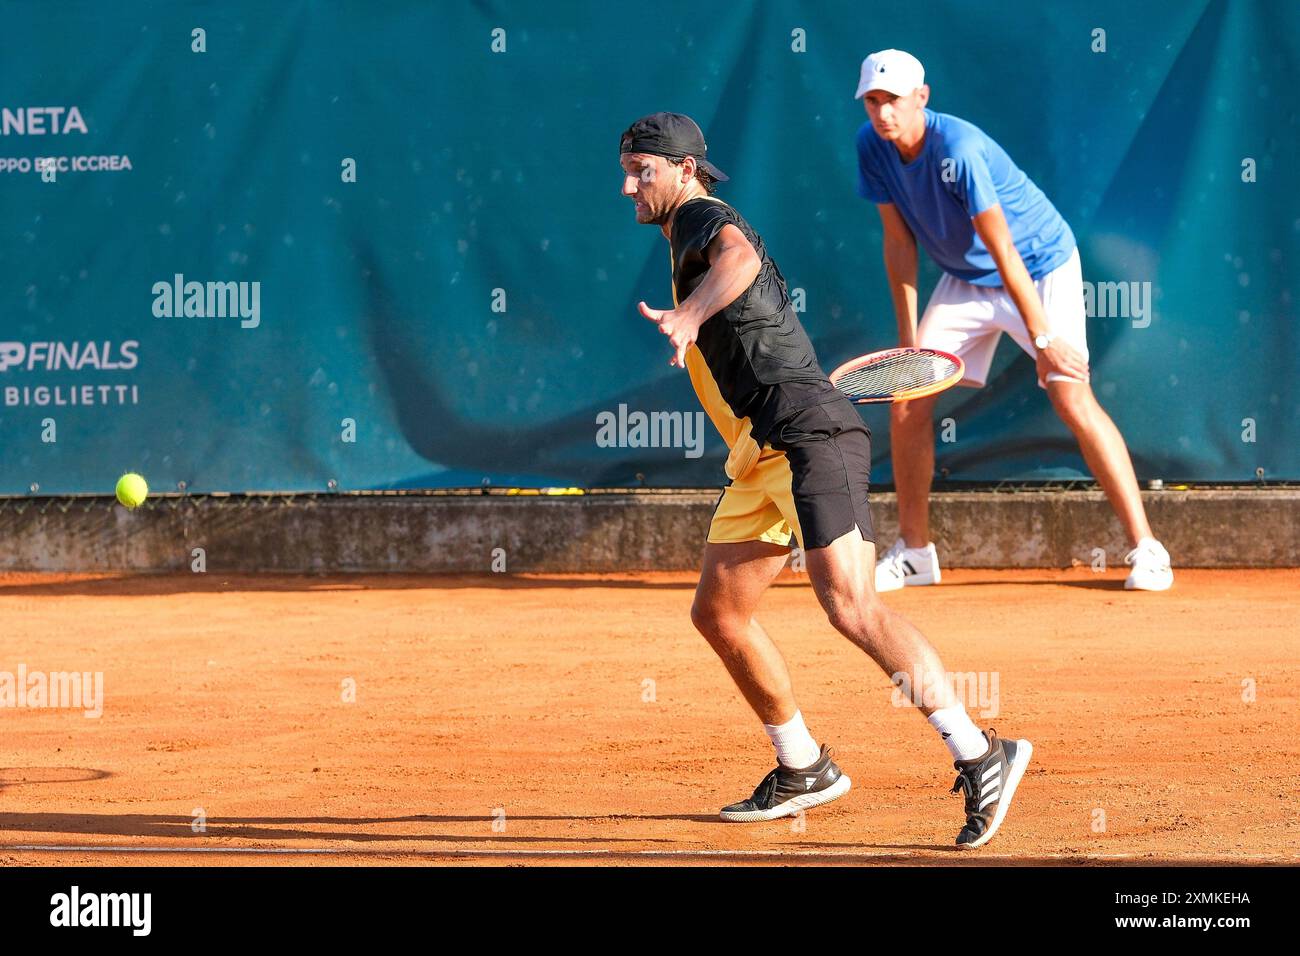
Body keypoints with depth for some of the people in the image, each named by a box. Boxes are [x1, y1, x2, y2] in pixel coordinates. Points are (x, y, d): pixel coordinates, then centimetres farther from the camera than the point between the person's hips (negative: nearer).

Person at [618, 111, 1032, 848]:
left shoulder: (704, 218, -4)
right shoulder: (689, 243, 26)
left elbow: (739, 258, -29)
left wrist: (690, 314, -47)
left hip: (810, 433, -11)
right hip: (765, 454, 11)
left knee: (850, 605, -23)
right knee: (719, 613, 13)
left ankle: (981, 756, -28)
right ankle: (803, 771, 25)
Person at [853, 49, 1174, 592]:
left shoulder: (960, 151, -31)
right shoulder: (873, 146, -11)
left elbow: (1004, 252, -29)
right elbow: (899, 242, -2)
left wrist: (1043, 338, -26)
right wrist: (908, 337, -6)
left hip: (1041, 267, -7)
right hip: (965, 279, 7)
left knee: (1071, 398, -19)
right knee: (908, 399, -2)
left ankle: (1146, 549, -16)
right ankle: (913, 552, 11)